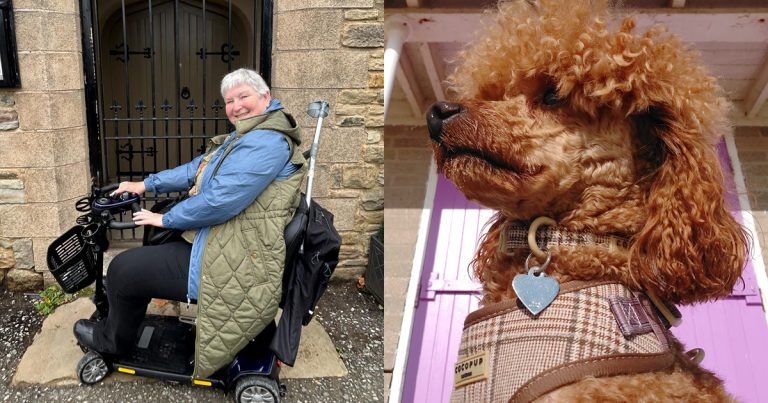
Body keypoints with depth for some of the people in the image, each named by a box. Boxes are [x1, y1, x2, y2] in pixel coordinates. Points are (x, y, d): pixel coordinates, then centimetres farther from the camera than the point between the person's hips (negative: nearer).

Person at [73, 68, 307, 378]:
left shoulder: (266, 142, -21)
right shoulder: (244, 137, 14)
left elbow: (219, 201, -27)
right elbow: (197, 169, 19)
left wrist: (166, 219, -13)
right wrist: (147, 184, 12)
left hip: (233, 267, -11)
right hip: (218, 244, 11)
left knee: (122, 270, -2)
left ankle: (114, 341, 28)